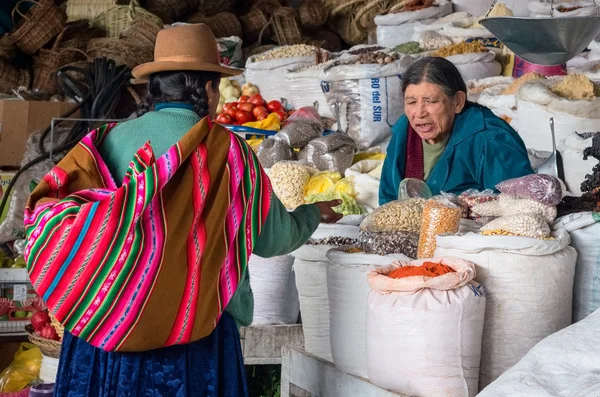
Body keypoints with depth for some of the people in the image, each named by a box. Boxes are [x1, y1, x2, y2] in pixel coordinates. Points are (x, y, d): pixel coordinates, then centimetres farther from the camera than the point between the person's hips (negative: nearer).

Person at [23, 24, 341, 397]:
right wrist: (312, 215, 23)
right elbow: (272, 238, 5)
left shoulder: (109, 139, 2)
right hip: (190, 330, -3)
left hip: (98, 325, 3)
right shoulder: (225, 150, -5)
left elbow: (48, 205, -8)